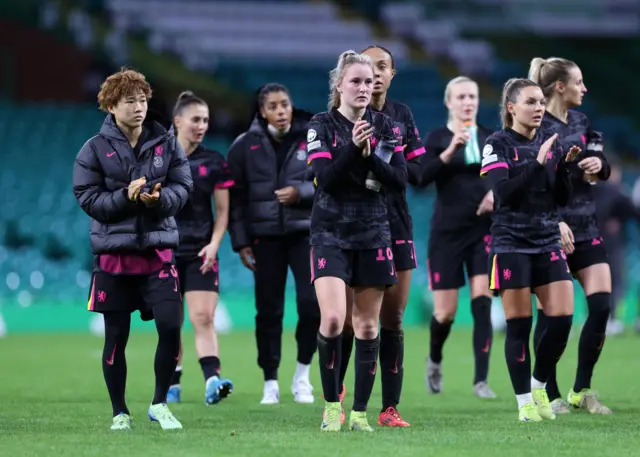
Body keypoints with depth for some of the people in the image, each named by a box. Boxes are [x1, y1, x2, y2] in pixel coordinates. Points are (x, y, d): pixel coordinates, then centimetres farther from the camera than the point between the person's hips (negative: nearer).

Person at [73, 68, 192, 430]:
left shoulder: (166, 143, 3)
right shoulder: (95, 149, -2)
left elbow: (183, 187, 4)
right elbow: (88, 198, -5)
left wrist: (160, 198, -17)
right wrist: (126, 197, -19)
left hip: (158, 249, 1)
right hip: (113, 252, -1)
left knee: (171, 326, -10)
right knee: (116, 336, 4)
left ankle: (160, 404, 8)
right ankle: (120, 413, 17)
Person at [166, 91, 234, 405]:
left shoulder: (214, 162, 3)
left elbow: (222, 211, 6)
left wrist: (214, 244, -8)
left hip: (200, 252, 0)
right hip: (165, 251, 0)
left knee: (203, 318, -12)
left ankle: (212, 380, -22)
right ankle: (172, 385, 13)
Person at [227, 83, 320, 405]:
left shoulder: (311, 140, 0)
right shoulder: (245, 146, 1)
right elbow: (236, 197, 2)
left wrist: (301, 192, -15)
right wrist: (240, 241, -3)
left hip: (305, 233, 0)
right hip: (265, 237, 0)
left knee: (312, 301, -12)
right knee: (268, 310, 3)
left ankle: (302, 372, 8)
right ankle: (270, 383, 13)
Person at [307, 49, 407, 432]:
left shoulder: (385, 127, 5)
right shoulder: (322, 125, -2)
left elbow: (400, 181, -2)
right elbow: (325, 178, -13)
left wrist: (369, 156, -16)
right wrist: (354, 149, -26)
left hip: (373, 235, 3)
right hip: (331, 234, -3)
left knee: (368, 326, 5)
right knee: (333, 319, -17)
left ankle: (360, 411, 13)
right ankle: (332, 405, -1)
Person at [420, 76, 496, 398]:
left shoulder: (490, 138, 6)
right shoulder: (437, 138, -3)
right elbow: (421, 178, -17)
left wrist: (496, 192, -7)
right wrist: (450, 151, -28)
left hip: (483, 230, 2)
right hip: (447, 232, -2)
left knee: (482, 304, -10)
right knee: (445, 312, 1)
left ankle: (481, 380, -7)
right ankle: (434, 360, 32)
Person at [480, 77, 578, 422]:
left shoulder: (550, 144, 9)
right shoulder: (498, 144, -4)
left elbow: (562, 198, 8)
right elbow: (503, 193, -17)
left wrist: (566, 165, -8)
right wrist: (537, 164, -23)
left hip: (547, 242, 4)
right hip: (511, 244, -4)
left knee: (562, 318, -5)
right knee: (519, 324, -3)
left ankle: (538, 385, 15)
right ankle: (524, 401, 8)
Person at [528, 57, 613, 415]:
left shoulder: (581, 122, 11)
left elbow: (601, 169, 19)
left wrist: (600, 165, -5)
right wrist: (555, 222, -22)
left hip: (585, 226, 7)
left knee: (602, 304, -2)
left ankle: (582, 389, 10)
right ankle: (551, 395, 7)